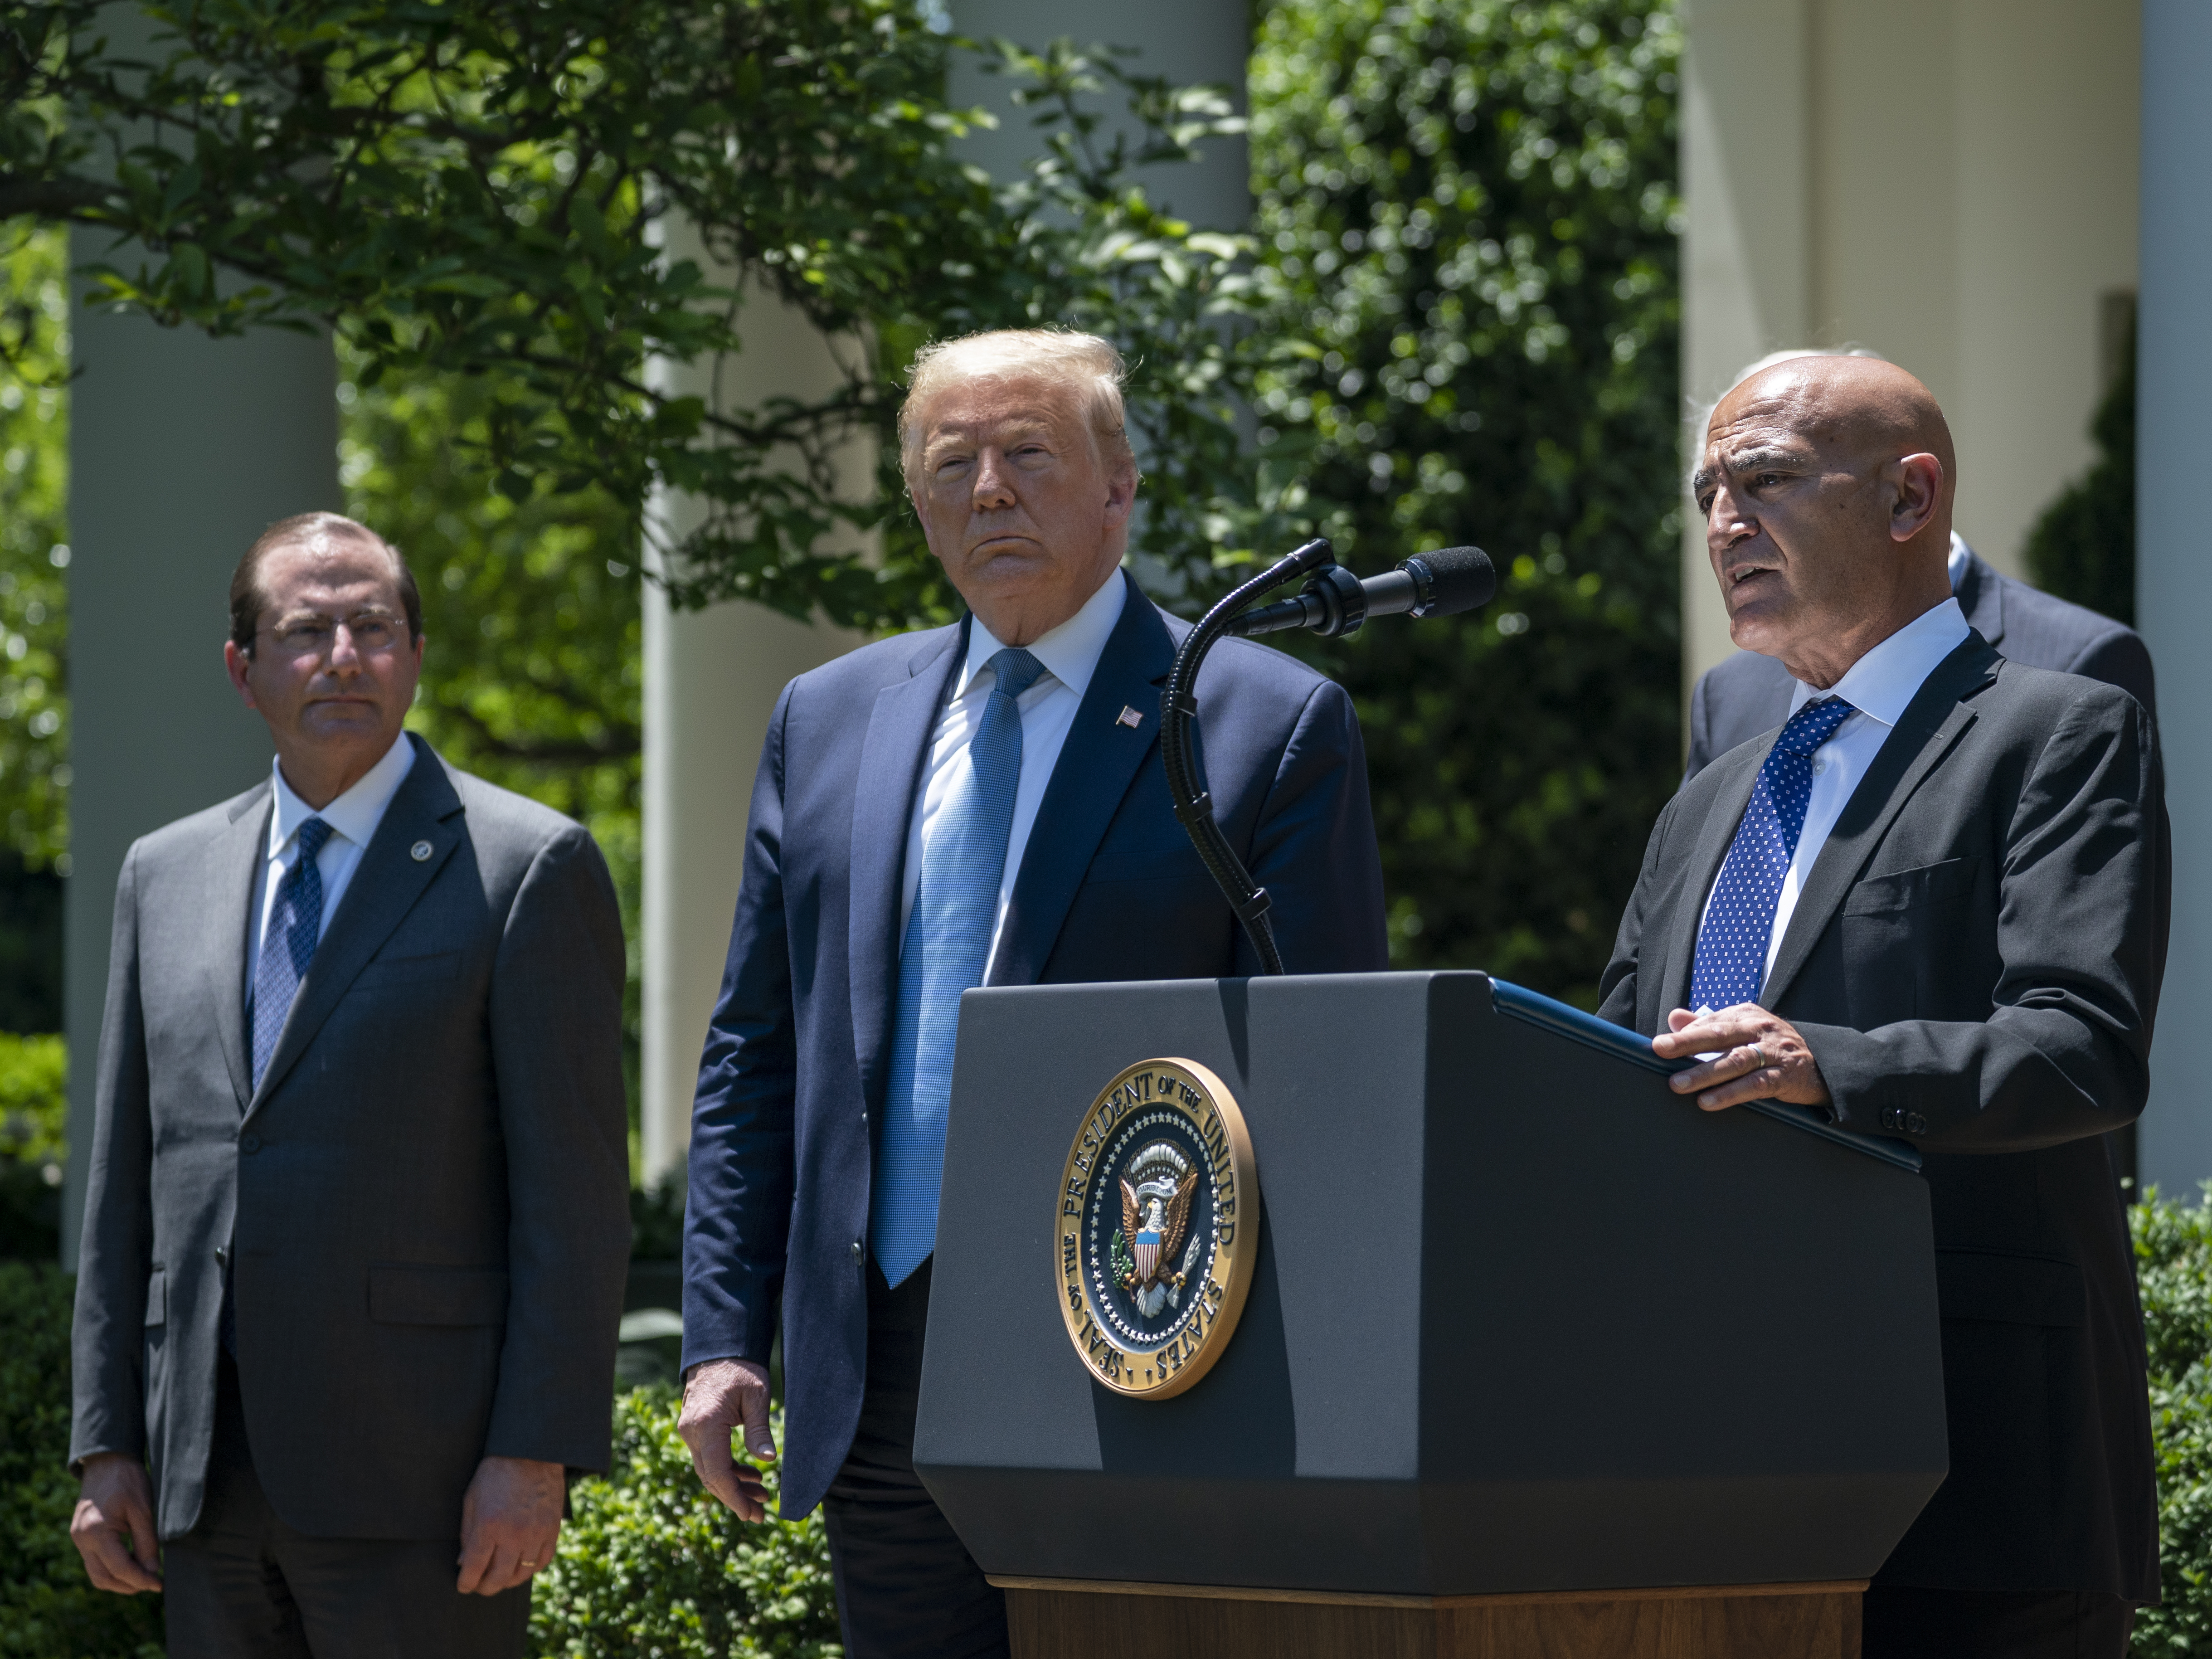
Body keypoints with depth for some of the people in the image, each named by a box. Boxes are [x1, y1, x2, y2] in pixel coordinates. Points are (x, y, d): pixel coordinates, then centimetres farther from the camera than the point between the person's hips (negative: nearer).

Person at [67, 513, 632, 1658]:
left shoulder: (528, 869, -1)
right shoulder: (166, 877, 15)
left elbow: (574, 1190, -6)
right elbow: (128, 1187, 16)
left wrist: (535, 1456, -13)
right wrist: (106, 1447, 9)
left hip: (421, 1477, -5)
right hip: (210, 1479, 5)